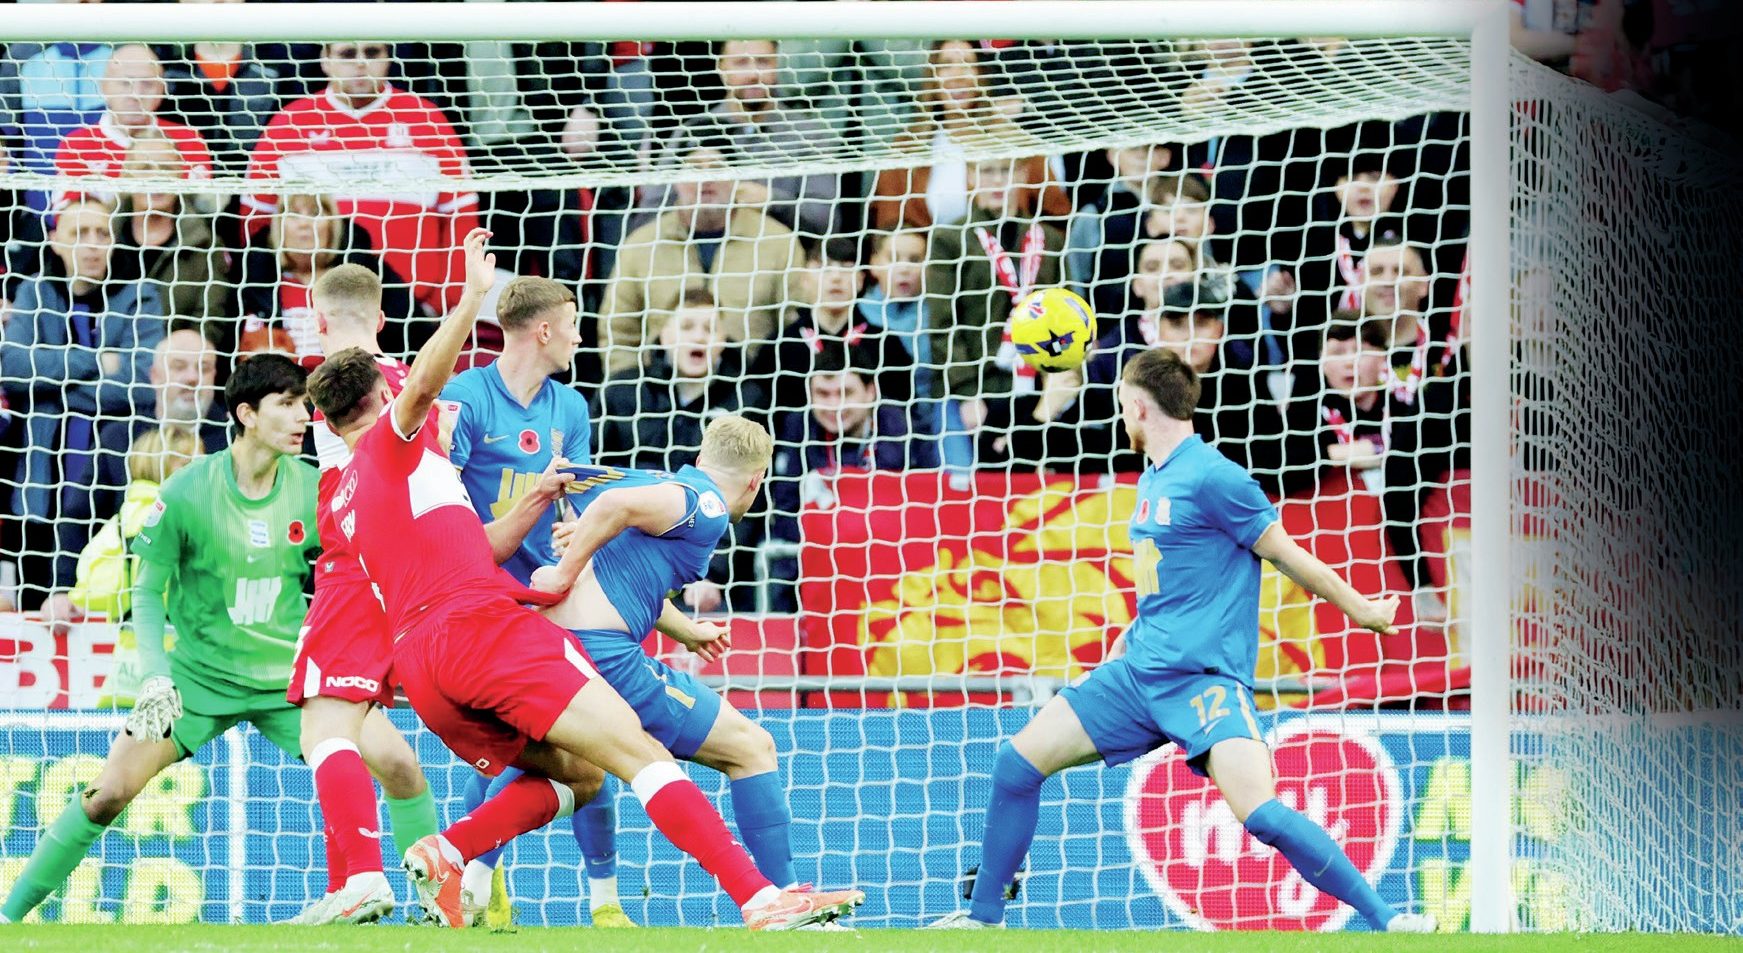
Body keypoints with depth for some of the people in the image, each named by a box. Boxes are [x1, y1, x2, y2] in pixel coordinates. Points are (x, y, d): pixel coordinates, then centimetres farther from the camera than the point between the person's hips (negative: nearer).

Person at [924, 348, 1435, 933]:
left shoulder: (1211, 477, -12)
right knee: (1019, 760, 3)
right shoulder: (1151, 482, 15)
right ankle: (983, 917, 15)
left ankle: (1384, 920, -17)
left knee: (1260, 813, -25)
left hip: (1205, 678, -9)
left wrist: (1361, 610, -1)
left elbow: (1288, 556, -6)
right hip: (1139, 673, 9)